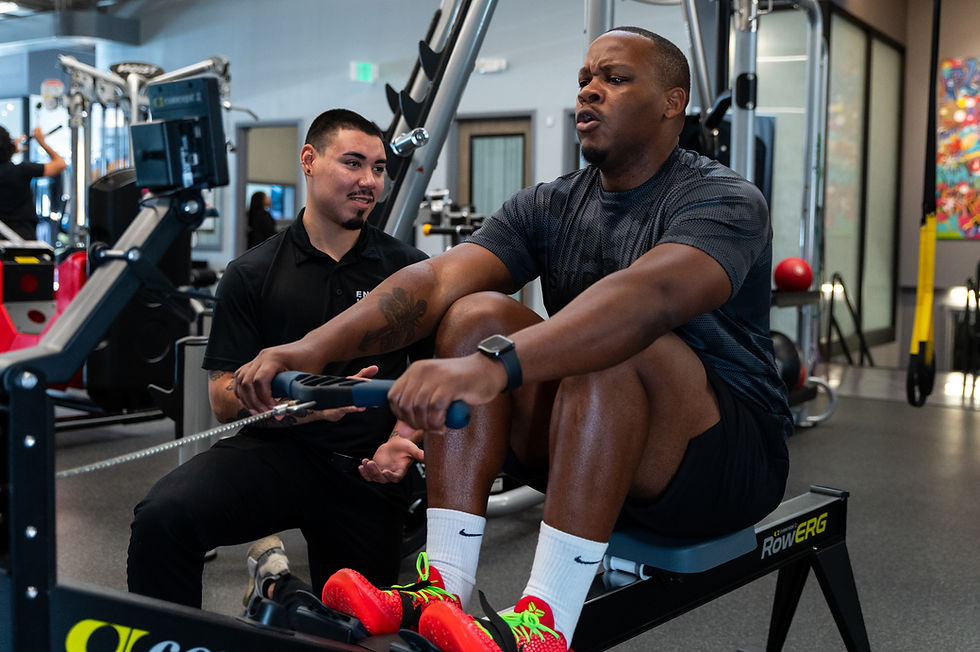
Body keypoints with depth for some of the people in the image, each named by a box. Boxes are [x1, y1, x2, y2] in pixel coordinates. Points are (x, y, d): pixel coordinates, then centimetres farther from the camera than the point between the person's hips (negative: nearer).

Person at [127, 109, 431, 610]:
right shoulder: (252, 275, 3)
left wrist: (400, 440, -12)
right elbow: (225, 399, -1)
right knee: (163, 516, -29)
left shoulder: (407, 269, 7)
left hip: (365, 472, 2)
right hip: (276, 450, -1)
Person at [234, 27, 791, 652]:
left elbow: (651, 295, -37)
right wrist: (312, 347, -28)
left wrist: (492, 367, -52)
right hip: (594, 447, 6)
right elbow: (438, 279, -11)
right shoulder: (550, 207, 5)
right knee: (477, 314, -16)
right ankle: (444, 591, -22)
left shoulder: (725, 201, -14)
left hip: (733, 458, -5)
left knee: (607, 345, -34)